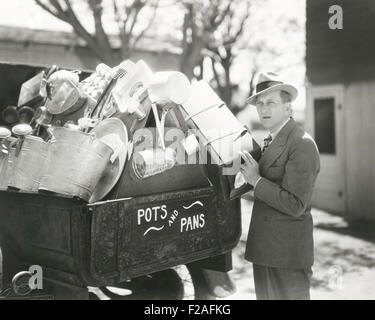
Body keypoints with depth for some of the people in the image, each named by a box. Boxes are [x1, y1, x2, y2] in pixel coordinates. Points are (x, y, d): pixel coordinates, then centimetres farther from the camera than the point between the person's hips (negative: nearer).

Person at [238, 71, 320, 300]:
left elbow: (295, 205, -21)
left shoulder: (302, 144, -16)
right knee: (265, 296, 18)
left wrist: (256, 180, -17)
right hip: (264, 249, 8)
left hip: (287, 254, -8)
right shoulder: (270, 142, 12)